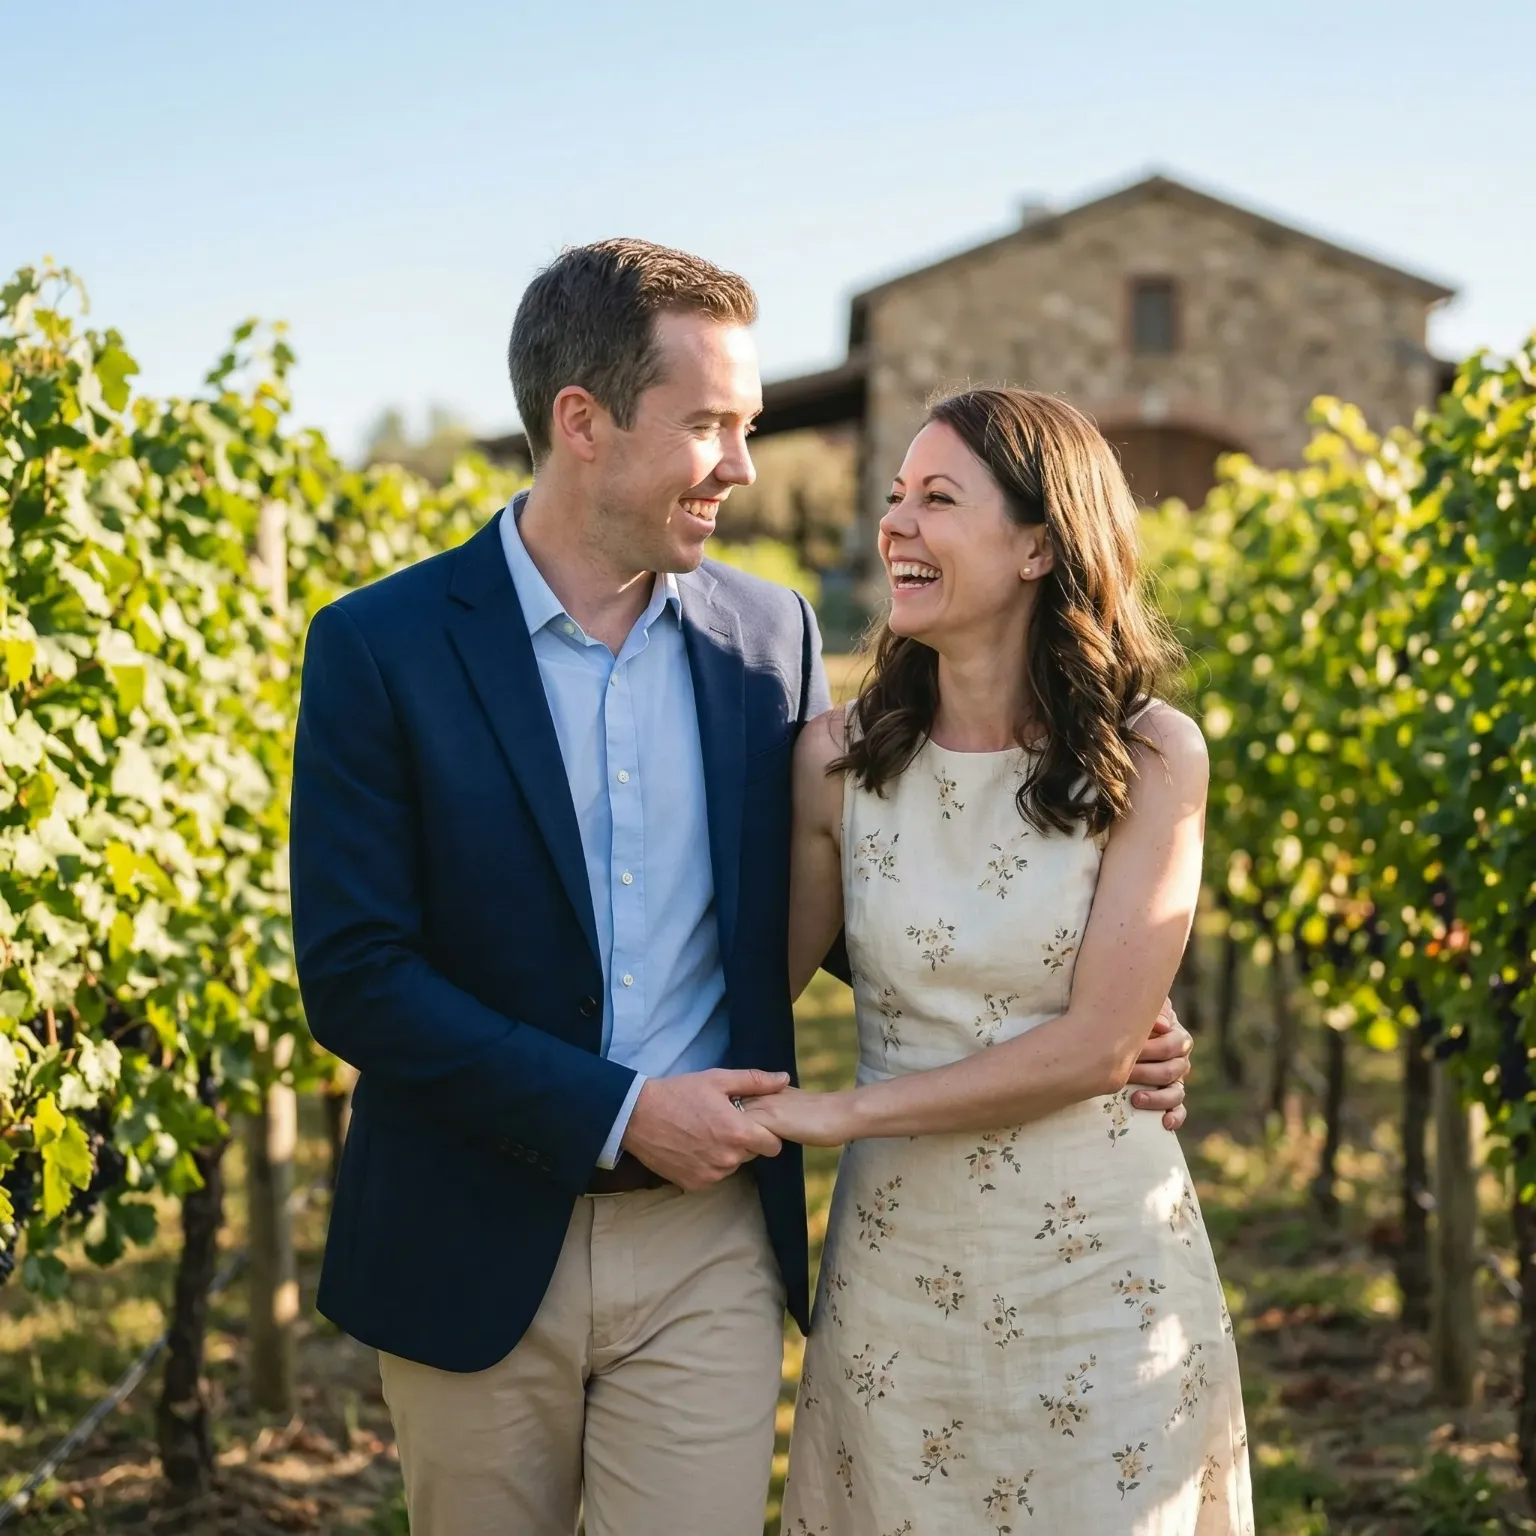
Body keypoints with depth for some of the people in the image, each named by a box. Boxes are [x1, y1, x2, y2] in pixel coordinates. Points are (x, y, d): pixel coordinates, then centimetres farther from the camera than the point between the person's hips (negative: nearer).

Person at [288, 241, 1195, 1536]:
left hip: (709, 1246, 2)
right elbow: (352, 975, -12)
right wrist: (617, 1114, -16)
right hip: (472, 1254, -1)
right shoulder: (379, 649, -8)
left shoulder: (771, 638, 3)